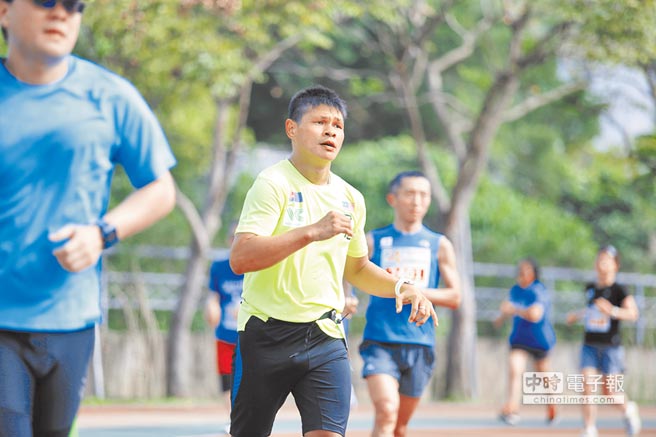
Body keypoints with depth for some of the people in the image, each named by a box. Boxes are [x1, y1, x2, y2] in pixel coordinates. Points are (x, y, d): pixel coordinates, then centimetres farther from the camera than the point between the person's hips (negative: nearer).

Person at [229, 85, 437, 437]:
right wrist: (312, 231, -28)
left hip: (327, 338, 4)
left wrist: (401, 287, 9)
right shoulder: (273, 183, -9)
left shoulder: (350, 198, 12)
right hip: (267, 333, -4)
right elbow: (240, 258, -23)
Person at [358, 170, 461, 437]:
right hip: (379, 342, -2)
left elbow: (454, 297, 5)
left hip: (420, 345, 2)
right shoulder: (373, 241, 6)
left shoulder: (439, 245, 9)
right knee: (386, 412, -22)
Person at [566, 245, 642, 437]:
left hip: (611, 347, -4)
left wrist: (613, 311, -37)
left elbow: (632, 314, -23)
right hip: (590, 345, 4)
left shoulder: (619, 290, -9)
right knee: (588, 386, -12)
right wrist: (577, 315, 19)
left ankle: (628, 409, 32)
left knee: (610, 392, -1)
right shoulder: (590, 288, 9)